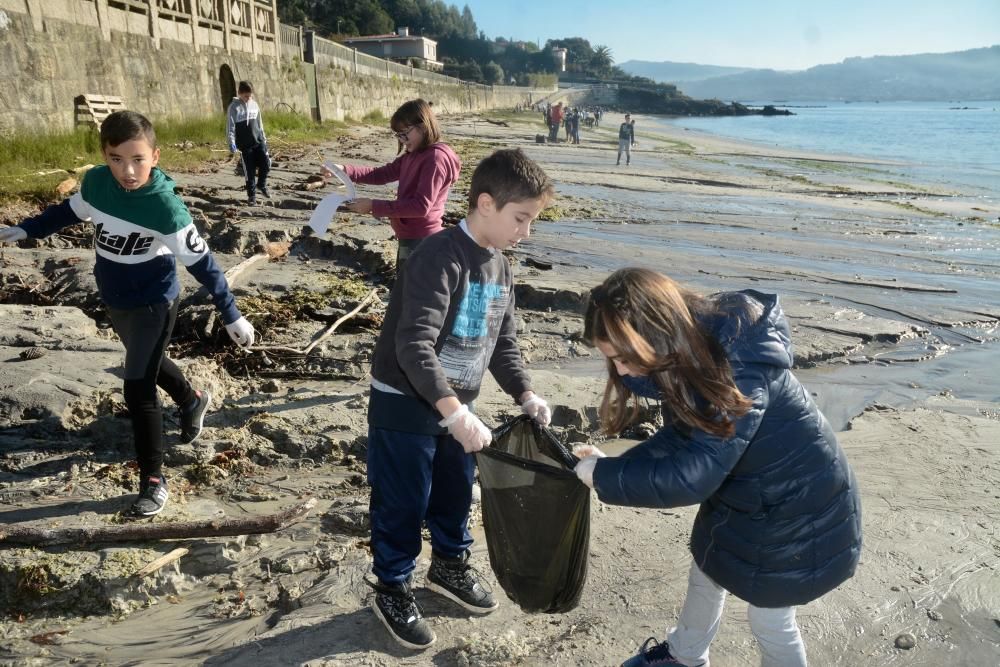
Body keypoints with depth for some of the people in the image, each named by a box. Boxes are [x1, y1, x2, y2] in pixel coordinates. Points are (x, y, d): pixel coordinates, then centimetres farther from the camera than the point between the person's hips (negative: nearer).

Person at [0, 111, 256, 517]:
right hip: (114, 300, 7)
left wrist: (231, 316, -22)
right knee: (148, 364, 27)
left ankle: (153, 479, 10)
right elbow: (71, 211, 12)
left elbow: (201, 262, -24)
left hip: (152, 305, -7)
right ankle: (192, 401, 56)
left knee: (138, 390, -4)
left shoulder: (165, 205, -28)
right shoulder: (95, 182, -11)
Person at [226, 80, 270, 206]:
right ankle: (251, 194, 13)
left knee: (266, 164, -5)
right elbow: (230, 126, -9)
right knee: (250, 171, -1)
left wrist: (263, 138, 17)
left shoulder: (254, 104, 7)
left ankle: (261, 185, 21)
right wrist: (232, 143, -16)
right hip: (245, 145, -4)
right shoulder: (234, 107, -7)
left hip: (258, 141, 4)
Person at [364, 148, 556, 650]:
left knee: (456, 494, 22)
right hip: (405, 407, -8)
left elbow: (503, 341, 11)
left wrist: (524, 393, -2)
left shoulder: (499, 267, 4)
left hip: (455, 407, 8)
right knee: (402, 505, 7)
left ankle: (449, 566, 46)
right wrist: (453, 409, -40)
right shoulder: (439, 257, -25)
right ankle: (393, 591, 29)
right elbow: (414, 344, -33)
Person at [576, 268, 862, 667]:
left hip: (796, 508, -8)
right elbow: (683, 435, -4)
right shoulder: (693, 353, -12)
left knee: (770, 620, 11)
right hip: (741, 492, 8)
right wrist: (614, 465, -18)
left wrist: (604, 476, -27)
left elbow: (692, 476, -38)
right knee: (707, 573, 26)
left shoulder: (737, 373, -38)